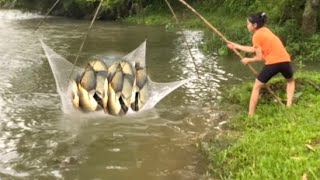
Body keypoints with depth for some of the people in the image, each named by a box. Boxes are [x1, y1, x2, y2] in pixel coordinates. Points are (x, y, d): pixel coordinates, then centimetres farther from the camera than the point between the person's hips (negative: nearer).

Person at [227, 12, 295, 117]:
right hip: (285, 61, 7)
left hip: (272, 63, -7)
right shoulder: (265, 30, 21)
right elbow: (254, 49, 26)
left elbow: (260, 57, -5)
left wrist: (248, 60, 13)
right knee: (290, 81, 36)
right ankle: (289, 106, 21)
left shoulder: (256, 35, -3)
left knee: (256, 87, 11)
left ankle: (250, 116, 9)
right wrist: (236, 46, 30)